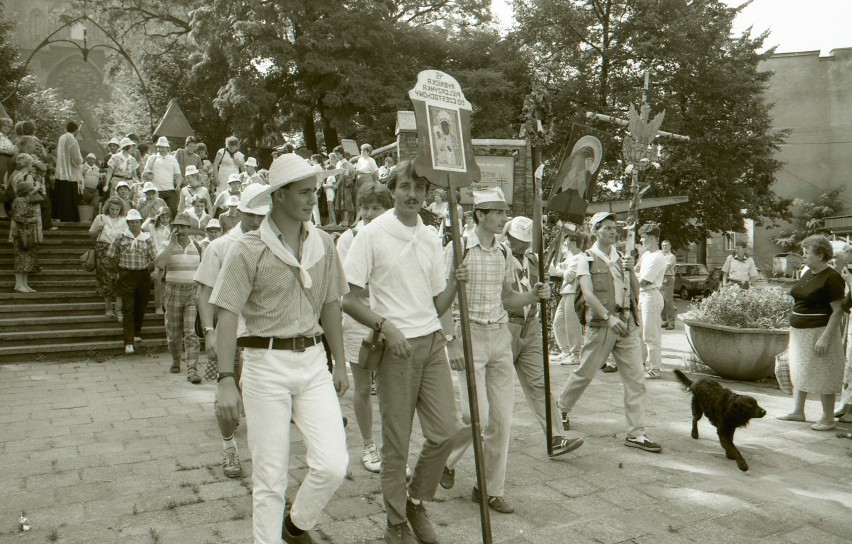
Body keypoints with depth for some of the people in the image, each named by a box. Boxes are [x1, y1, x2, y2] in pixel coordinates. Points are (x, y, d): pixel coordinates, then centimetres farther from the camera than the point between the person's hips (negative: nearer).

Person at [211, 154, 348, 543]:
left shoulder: (323, 244, 6)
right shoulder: (248, 250, -9)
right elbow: (227, 317, -10)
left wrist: (339, 363, 15)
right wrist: (226, 380, -17)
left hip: (314, 361, 4)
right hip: (266, 365, -4)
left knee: (333, 464, -1)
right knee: (270, 476, 5)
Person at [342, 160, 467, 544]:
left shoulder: (432, 239, 10)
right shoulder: (372, 235, -6)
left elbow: (437, 307, 13)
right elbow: (349, 299, -7)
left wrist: (455, 282, -4)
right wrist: (386, 327, -17)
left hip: (432, 343, 5)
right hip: (396, 346, -5)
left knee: (444, 432, 5)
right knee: (396, 441, 4)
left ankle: (416, 502, 29)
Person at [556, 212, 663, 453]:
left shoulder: (621, 258, 15)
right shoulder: (587, 259, 0)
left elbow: (635, 293, 14)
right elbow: (588, 294, -12)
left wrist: (631, 271, -4)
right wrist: (609, 317, -24)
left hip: (627, 324, 5)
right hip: (600, 324, -4)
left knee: (636, 379, -1)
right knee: (585, 372, 7)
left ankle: (636, 434, 4)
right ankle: (561, 407, 32)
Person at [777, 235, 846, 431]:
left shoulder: (831, 278, -15)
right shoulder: (808, 274, 10)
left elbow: (837, 311, -18)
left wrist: (825, 338, -23)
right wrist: (794, 331, 18)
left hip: (819, 332, -9)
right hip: (800, 331, 9)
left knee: (822, 376, 0)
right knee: (799, 372, 15)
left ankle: (828, 419, 11)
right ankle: (798, 411, 26)